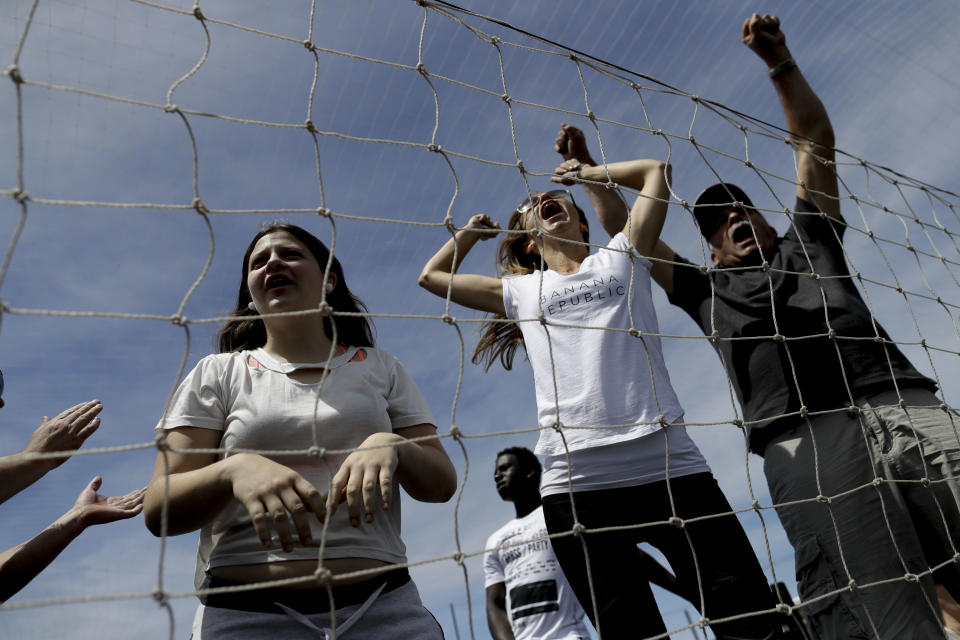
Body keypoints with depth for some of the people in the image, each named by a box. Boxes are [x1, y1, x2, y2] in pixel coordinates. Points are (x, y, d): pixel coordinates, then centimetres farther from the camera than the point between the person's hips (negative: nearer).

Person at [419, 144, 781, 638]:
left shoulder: (621, 258, 20)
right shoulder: (519, 291, 21)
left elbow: (655, 170, 27)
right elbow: (433, 276, 31)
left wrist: (583, 171, 36)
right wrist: (474, 230, 39)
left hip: (669, 463, 0)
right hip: (576, 481, 0)